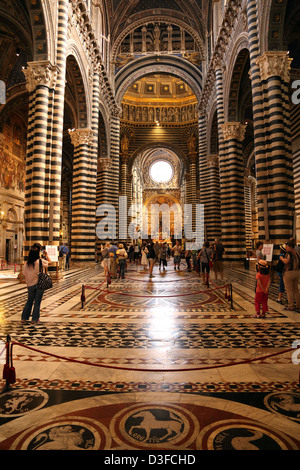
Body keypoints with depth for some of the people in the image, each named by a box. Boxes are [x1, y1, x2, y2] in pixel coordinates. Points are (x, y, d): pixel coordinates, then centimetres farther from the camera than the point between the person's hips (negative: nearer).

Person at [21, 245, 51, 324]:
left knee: (29, 301, 20)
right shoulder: (41, 261, -13)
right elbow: (49, 262, 6)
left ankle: (24, 318, 25)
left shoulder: (27, 263, -3)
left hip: (30, 285, 3)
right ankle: (35, 319, 14)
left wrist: (27, 284, 14)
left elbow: (25, 275, 2)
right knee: (37, 302, 7)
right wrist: (46, 254, 19)